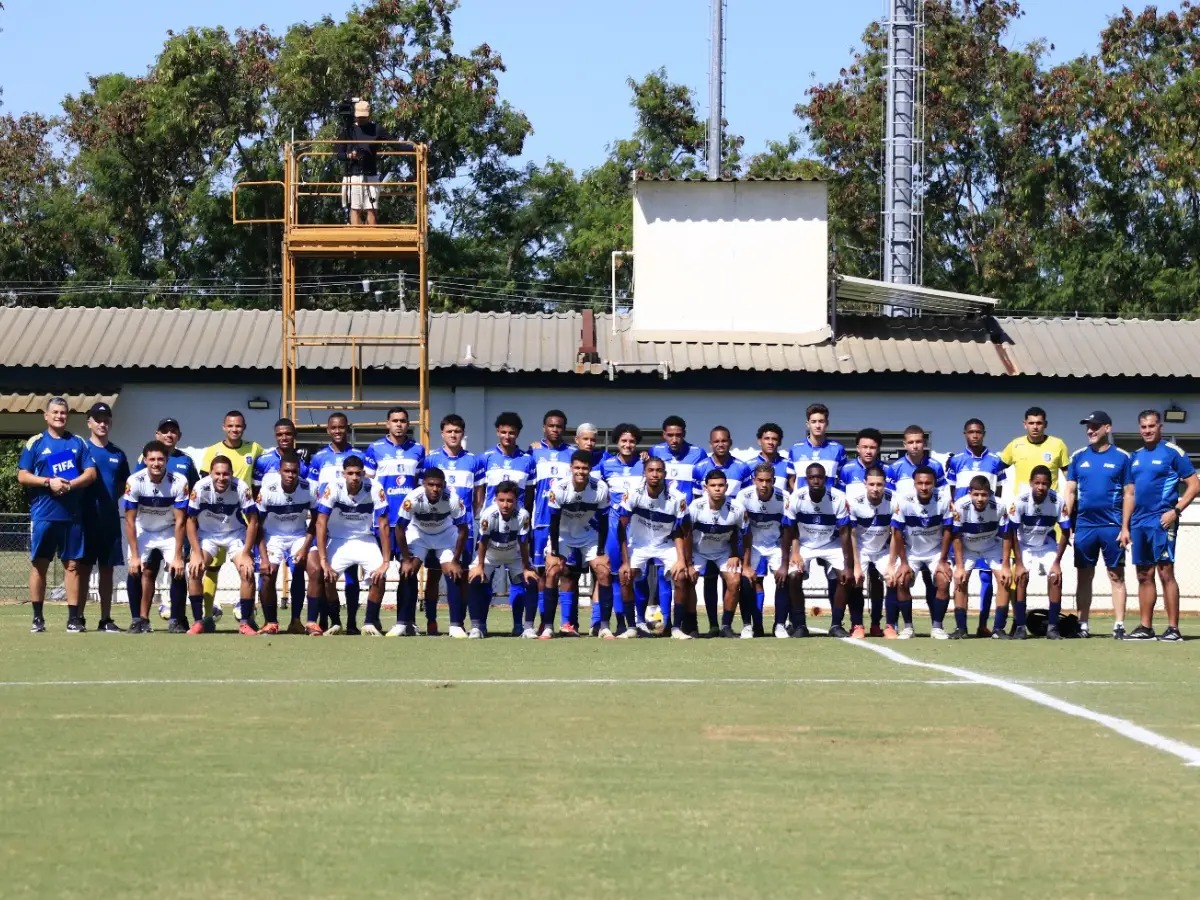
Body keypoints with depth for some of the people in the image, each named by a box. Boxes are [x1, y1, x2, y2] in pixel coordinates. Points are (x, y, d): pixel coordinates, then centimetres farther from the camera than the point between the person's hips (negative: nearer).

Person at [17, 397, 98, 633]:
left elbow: (91, 473, 5)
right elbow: (22, 476, 1)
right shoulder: (35, 443, 5)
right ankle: (38, 618, 7)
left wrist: (69, 485, -12)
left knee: (72, 565, 2)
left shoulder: (78, 442, 11)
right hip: (43, 514, -2)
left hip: (72, 514, 2)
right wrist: (49, 482, -13)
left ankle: (74, 618, 4)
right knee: (39, 564, 1)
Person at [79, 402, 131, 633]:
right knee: (84, 567, -3)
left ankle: (106, 620, 10)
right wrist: (80, 503, -10)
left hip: (110, 519, 4)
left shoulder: (118, 454, 12)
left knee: (107, 569, 6)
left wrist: (111, 501, 5)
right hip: (86, 517, -4)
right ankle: (78, 618, -2)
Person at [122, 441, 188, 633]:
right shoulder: (135, 482, -25)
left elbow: (180, 521, -21)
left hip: (169, 532, 0)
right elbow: (130, 521, -18)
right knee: (136, 571, -16)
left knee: (178, 570, -17)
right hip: (143, 531, 0)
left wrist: (178, 556, -23)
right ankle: (139, 619, -1)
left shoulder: (179, 482, -25)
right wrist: (134, 556, -21)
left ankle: (177, 620, -4)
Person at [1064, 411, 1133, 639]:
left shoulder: (1121, 457, 1)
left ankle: (1119, 624, -1)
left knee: (1116, 576, -1)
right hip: (1084, 525, 3)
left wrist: (1125, 527, -5)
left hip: (1112, 526, -3)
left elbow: (1128, 494, 1)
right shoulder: (1079, 457, 9)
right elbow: (1070, 491, 10)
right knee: (1084, 576, 6)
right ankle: (1083, 624, 10)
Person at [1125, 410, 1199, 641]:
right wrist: (1125, 526, 15)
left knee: (1165, 572, -9)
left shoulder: (1172, 452, -3)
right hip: (1139, 524, 7)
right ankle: (1145, 628, 14)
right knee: (1144, 575, 9)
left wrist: (1175, 511, -16)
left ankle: (1173, 629, -8)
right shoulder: (1135, 457, 16)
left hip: (1162, 521, -7)